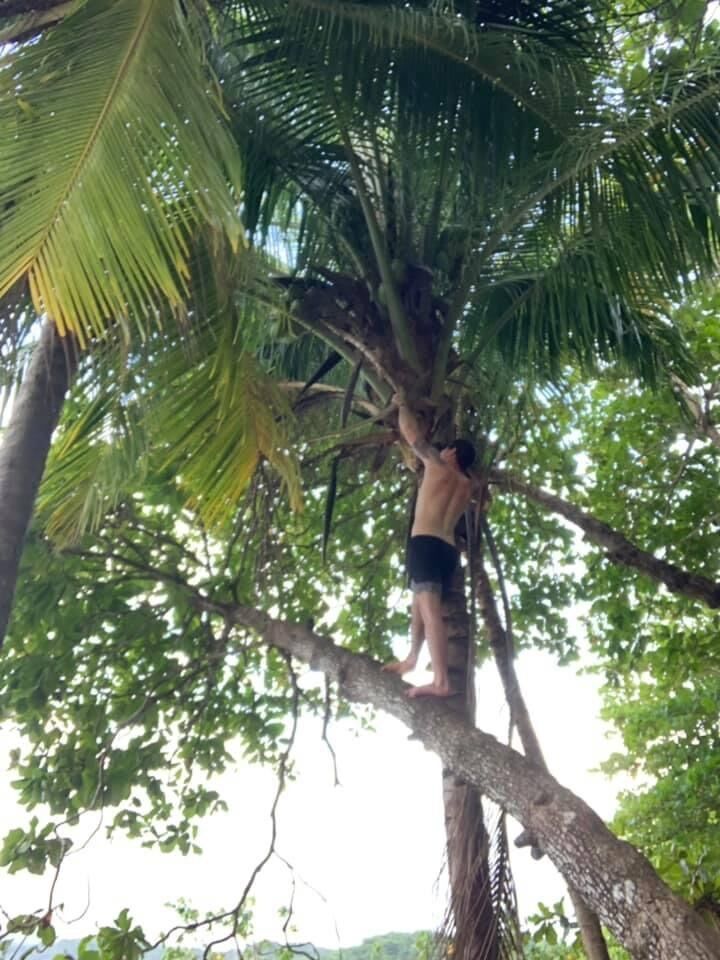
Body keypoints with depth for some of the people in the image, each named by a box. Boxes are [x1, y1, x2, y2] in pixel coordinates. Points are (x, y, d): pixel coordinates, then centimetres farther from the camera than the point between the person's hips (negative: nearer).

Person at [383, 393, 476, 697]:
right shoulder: (467, 486, 24)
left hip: (425, 543, -8)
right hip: (449, 549, 8)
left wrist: (401, 404, 29)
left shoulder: (438, 465, 7)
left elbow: (410, 432, 11)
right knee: (420, 602, 25)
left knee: (430, 608, -20)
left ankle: (441, 681, -31)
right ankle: (411, 659, 35)